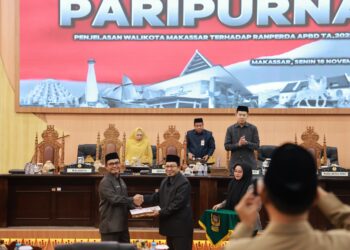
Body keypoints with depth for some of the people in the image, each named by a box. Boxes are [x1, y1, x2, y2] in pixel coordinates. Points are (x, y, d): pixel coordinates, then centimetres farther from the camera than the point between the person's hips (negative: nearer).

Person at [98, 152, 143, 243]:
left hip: (122, 225, 9)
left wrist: (134, 206, 2)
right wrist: (132, 200, -21)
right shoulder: (105, 182, -12)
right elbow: (114, 199, -23)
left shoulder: (120, 181, 17)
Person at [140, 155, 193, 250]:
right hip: (170, 224, 9)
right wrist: (143, 198, 5)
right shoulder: (165, 181, 14)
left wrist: (160, 212, -20)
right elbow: (157, 197, 19)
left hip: (181, 226, -9)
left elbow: (177, 204, -22)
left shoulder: (183, 183, -16)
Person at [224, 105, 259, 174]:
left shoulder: (253, 128, 3)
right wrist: (238, 144, -16)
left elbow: (257, 146, -1)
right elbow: (227, 146, 1)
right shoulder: (230, 129, 4)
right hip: (235, 163, 0)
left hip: (250, 163, 0)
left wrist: (246, 143, -19)